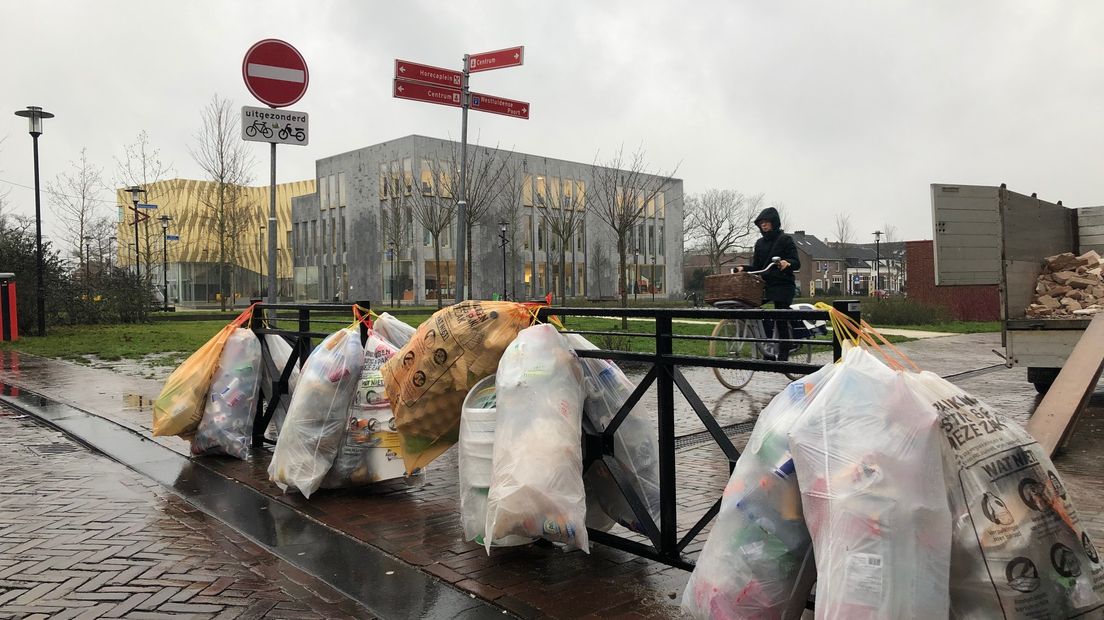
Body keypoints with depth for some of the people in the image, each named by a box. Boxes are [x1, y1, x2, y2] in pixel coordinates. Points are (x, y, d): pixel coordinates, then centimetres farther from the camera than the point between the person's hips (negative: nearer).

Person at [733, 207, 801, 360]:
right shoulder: (760, 243, 16)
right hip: (765, 285, 6)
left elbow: (796, 263, -7)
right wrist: (744, 268, -4)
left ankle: (783, 355, 3)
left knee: (781, 320, -5)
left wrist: (787, 263, -29)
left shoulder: (785, 239, -1)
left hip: (782, 286, -6)